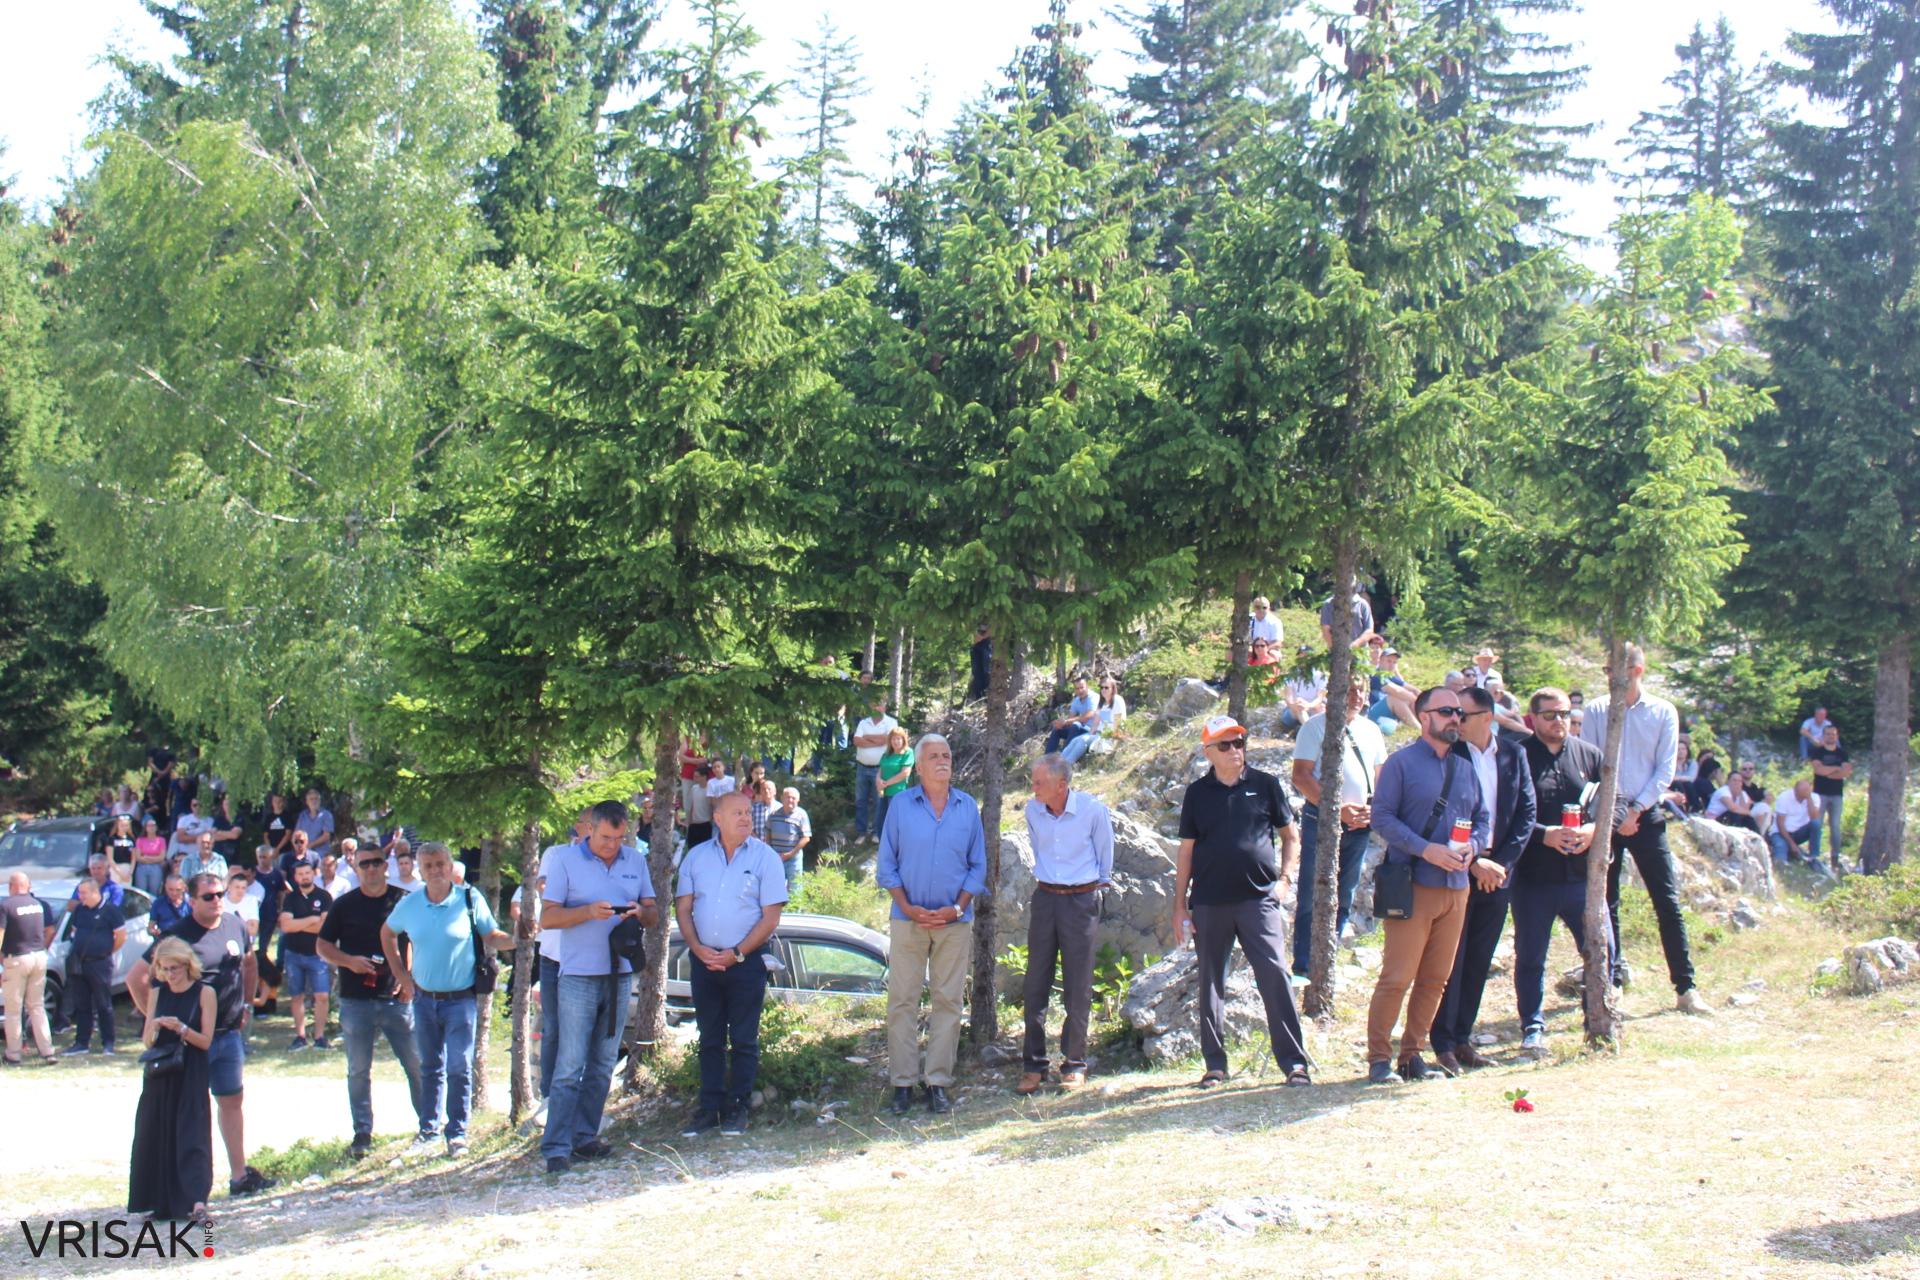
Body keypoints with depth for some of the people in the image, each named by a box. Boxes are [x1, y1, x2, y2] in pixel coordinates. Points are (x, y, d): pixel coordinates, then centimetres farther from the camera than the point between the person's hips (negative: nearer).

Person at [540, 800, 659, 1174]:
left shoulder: (636, 860, 10)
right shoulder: (566, 862, -2)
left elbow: (653, 912, 11)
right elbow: (547, 916, -5)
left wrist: (640, 913, -12)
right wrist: (589, 911, -20)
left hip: (620, 973, 5)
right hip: (579, 975, -5)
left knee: (602, 1065, 9)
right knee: (570, 1066, -8)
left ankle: (584, 1138, 17)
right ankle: (556, 1148, -8)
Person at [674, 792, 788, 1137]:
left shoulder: (765, 858, -2)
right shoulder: (697, 856, 8)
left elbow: (771, 917, -6)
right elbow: (682, 907, 8)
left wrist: (736, 954, -13)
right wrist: (698, 948, -8)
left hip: (747, 961, -3)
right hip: (704, 959, 3)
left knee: (743, 1040, 2)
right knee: (710, 1039, 8)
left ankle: (737, 1108, 10)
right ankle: (709, 1108, 13)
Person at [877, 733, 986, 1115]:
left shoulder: (968, 807, 6)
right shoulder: (901, 805, 2)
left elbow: (978, 866, 8)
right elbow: (886, 865, 4)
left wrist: (957, 908, -5)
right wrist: (908, 907, -8)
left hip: (954, 920, 1)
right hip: (908, 919, -1)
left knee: (947, 1001, 2)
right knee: (902, 1000, -1)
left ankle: (938, 1082, 8)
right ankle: (903, 1082, 6)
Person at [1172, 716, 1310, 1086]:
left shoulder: (1264, 785, 6)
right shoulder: (1197, 793, 8)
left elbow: (1291, 835, 13)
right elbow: (1186, 851, 10)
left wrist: (1284, 878, -1)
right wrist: (1180, 906, 7)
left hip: (1258, 899, -2)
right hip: (1209, 903, 2)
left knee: (1275, 975, -11)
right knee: (1211, 983, 7)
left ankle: (1294, 1062, -7)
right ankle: (1215, 1064, 17)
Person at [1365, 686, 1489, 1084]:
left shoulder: (1465, 767, 16)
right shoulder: (1401, 763, -2)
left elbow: (1484, 818, 18)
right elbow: (1382, 816, -8)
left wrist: (1473, 846, -4)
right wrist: (1425, 849, -18)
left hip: (1456, 885, 6)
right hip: (1413, 884, -6)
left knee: (1436, 979, 8)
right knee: (1397, 976, -8)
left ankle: (1411, 1053, 18)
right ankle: (1379, 1058, 0)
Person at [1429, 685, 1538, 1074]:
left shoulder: (1513, 755, 5)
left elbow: (1526, 812, 5)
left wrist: (1503, 862, -5)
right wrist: (1473, 863, -13)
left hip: (1497, 872, 4)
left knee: (1478, 962, 9)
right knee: (1450, 961, -2)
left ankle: (1461, 1037, 18)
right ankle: (1442, 1043, 5)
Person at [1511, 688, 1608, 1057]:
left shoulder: (1590, 756, 9)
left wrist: (1594, 830, -9)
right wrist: (1545, 835, -18)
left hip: (1582, 875, 3)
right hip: (1533, 877, -3)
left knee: (1601, 949, 4)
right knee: (1530, 956, 6)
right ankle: (1532, 1029, 17)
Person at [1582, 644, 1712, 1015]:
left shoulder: (1663, 712, 2)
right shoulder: (1596, 711, 2)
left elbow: (1665, 770, -1)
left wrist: (1635, 810, -11)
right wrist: (1611, 812, -10)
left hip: (1646, 816, -1)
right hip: (1604, 815, 1)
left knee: (1668, 901, -3)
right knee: (1605, 903, 6)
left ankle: (1685, 988, 0)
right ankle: (1611, 981, 16)